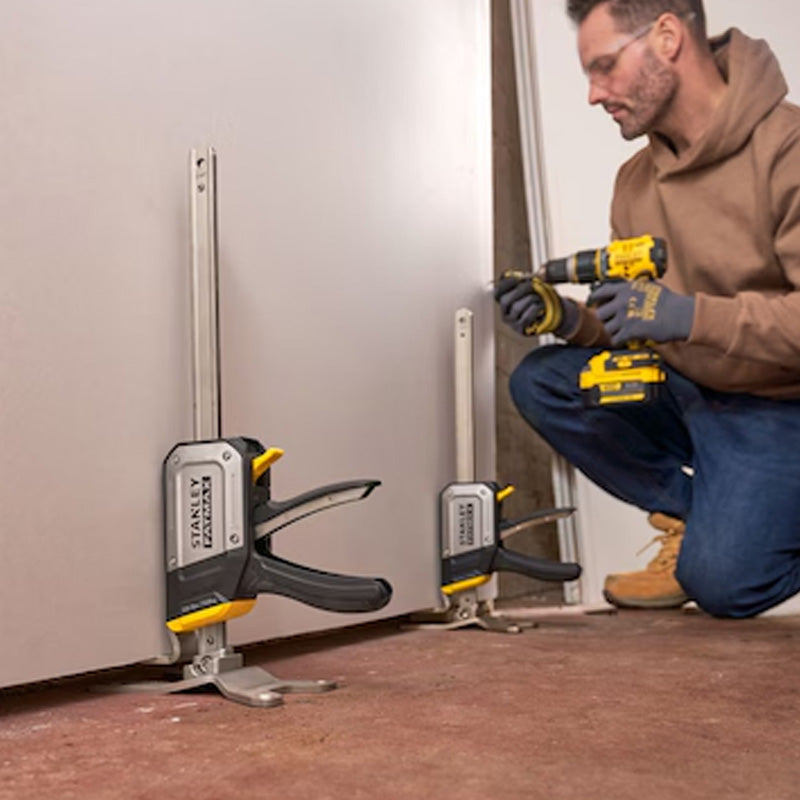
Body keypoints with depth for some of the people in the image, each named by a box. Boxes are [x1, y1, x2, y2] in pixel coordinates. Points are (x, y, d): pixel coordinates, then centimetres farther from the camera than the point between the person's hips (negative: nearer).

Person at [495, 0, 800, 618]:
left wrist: (690, 316, -33)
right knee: (540, 380, -9)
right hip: (685, 390, 7)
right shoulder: (637, 179, 5)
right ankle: (689, 516, 0)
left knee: (722, 582, -22)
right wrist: (570, 320, -10)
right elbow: (630, 327, 9)